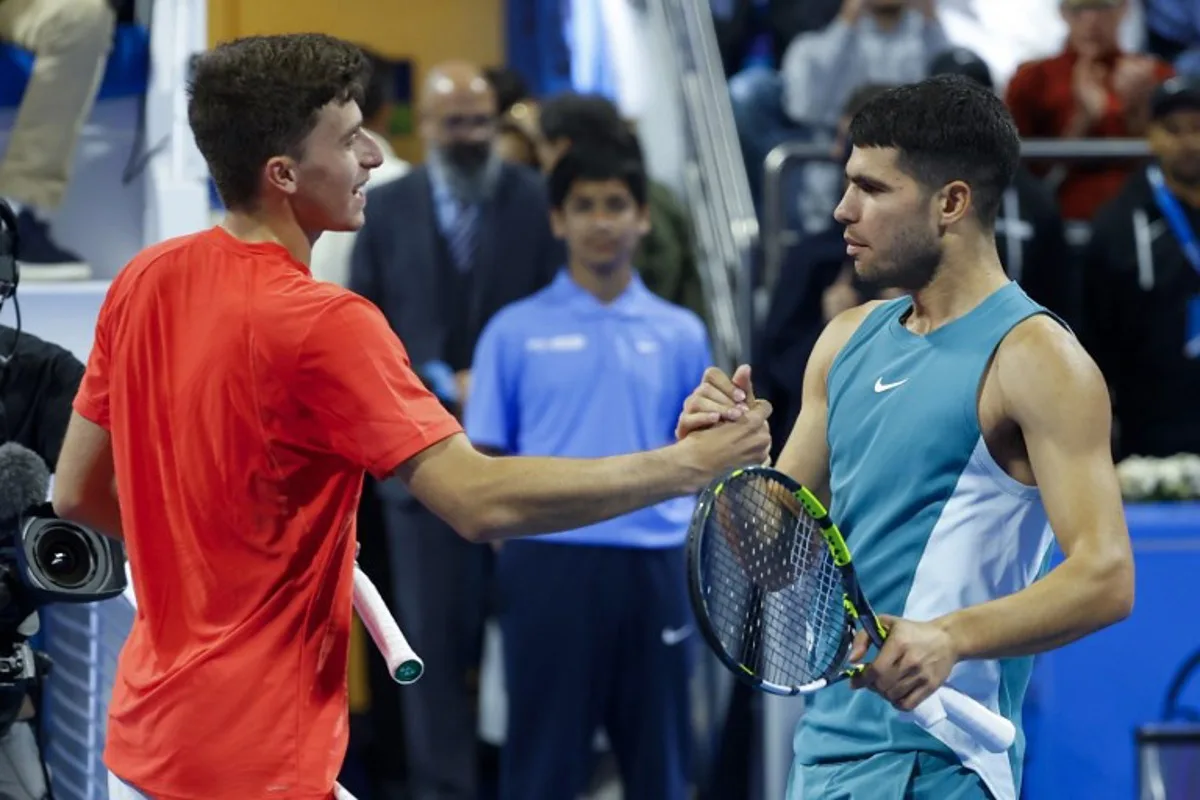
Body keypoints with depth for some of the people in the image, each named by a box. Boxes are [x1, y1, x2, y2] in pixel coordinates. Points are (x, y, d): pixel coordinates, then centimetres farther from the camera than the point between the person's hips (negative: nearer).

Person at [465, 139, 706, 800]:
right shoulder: (515, 331, 4)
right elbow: (484, 459, 4)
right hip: (550, 561, -2)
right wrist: (518, 529, -8)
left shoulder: (680, 334, 9)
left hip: (653, 565, 2)